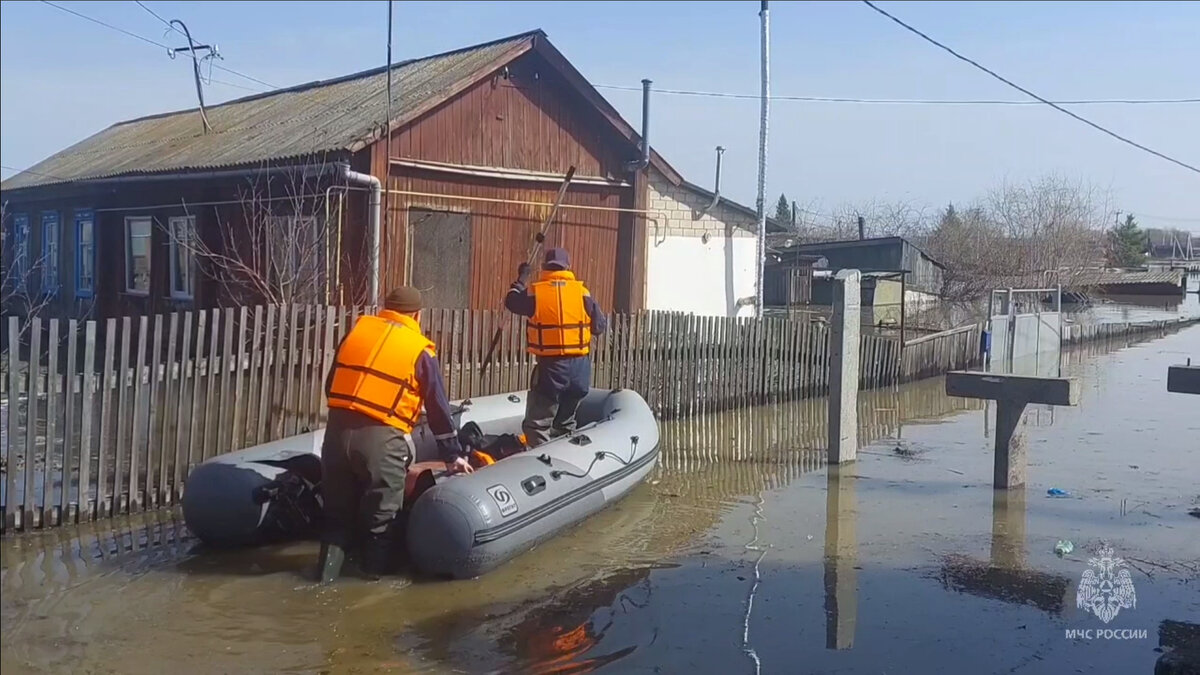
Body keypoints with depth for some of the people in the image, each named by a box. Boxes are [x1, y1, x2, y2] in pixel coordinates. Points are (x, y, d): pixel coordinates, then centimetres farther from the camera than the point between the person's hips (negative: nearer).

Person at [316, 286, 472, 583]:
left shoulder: (357, 329, 13)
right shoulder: (421, 349, 3)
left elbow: (330, 384, 19)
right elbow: (438, 408, 7)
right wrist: (453, 455, 15)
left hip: (338, 428, 4)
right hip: (381, 437, -4)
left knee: (338, 506, 19)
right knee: (382, 509, 13)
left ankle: (329, 565, 22)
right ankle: (376, 567, 21)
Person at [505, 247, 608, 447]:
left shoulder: (534, 292, -3)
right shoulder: (582, 292, 0)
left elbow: (511, 301, 17)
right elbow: (600, 327, 5)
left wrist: (521, 279, 32)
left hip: (550, 366, -3)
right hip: (580, 367, 4)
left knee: (537, 424, 1)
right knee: (566, 423, 19)